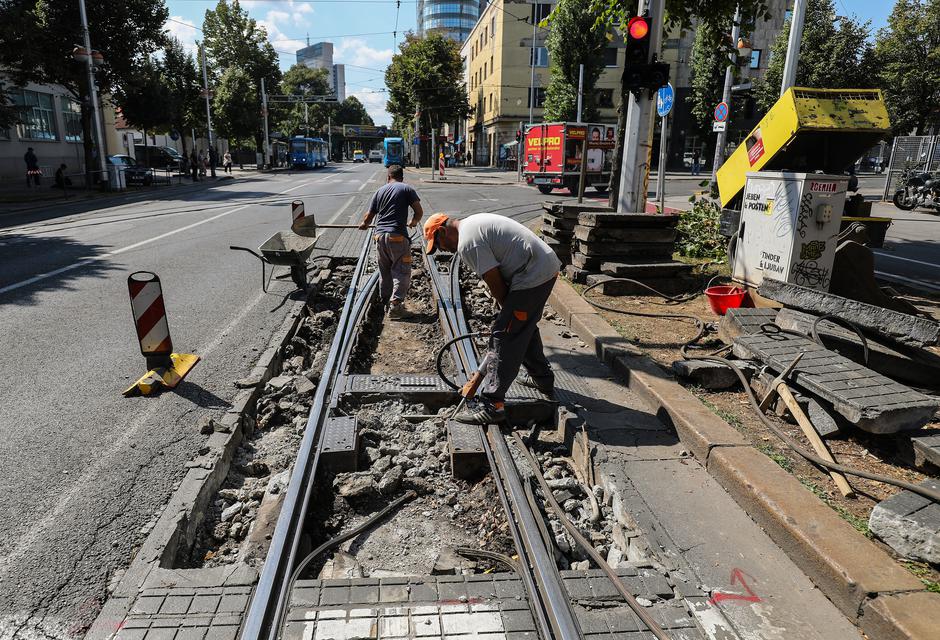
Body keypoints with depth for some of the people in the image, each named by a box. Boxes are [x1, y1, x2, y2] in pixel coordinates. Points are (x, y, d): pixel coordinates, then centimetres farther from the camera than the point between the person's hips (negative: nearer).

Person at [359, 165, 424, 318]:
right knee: (402, 271, -2)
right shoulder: (407, 189, 4)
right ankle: (395, 304, -12)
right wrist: (414, 222, 21)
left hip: (379, 235, 5)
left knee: (384, 271, 16)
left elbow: (369, 216, 19)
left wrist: (364, 224, 41)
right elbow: (419, 211, -1)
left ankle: (386, 302, 24)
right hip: (397, 236, -5)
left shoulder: (380, 191, 16)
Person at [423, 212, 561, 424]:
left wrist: (507, 310, 4)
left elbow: (495, 283, -13)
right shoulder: (472, 224, 18)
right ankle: (543, 379, 44)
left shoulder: (467, 243, -15)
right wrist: (507, 312, 18)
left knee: (504, 336, -7)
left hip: (533, 275, -10)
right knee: (525, 327, 27)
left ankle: (491, 405, -4)